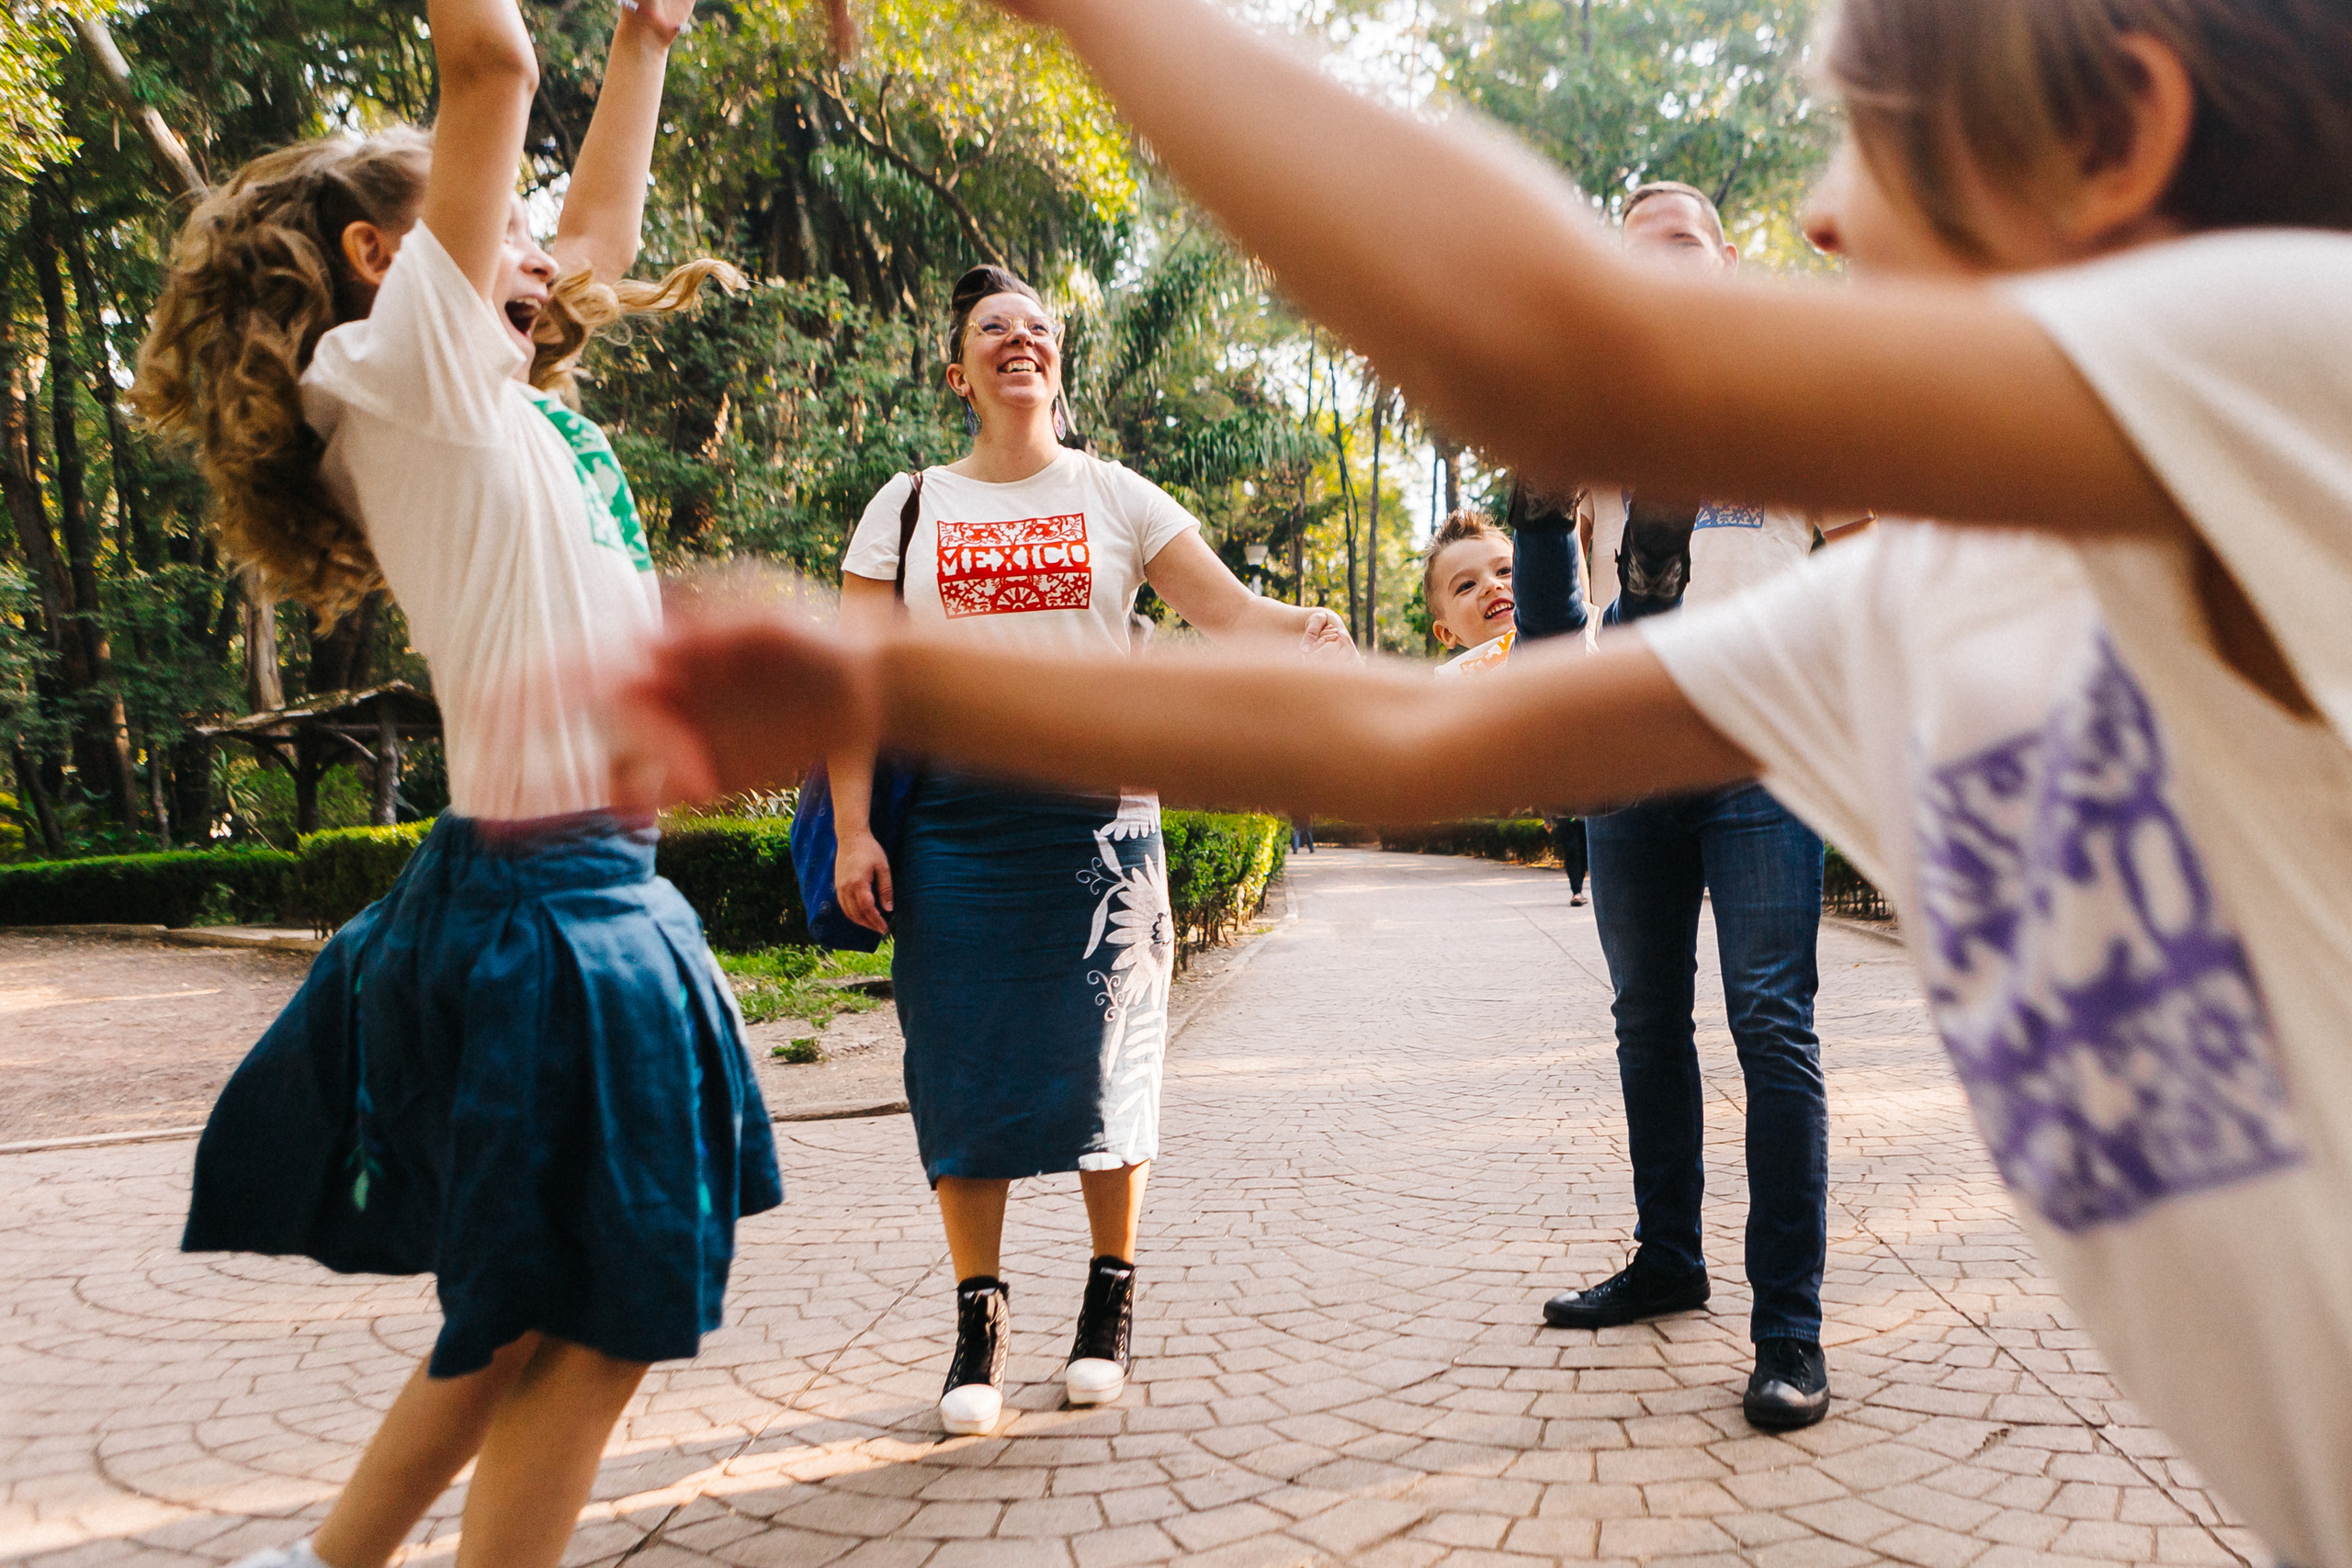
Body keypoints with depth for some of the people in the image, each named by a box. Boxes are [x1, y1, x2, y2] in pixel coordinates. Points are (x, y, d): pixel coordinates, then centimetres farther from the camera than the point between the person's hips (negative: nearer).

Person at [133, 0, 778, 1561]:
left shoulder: (511, 407, 16)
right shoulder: (405, 374, -7)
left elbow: (601, 233, 31)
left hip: (593, 893, 9)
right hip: (542, 908, -9)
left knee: (543, 1310, 19)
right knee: (594, 1317, 2)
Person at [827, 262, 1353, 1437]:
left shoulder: (1116, 497, 9)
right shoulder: (908, 507, 10)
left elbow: (1225, 609, -2)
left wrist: (1301, 627, -25)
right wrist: (853, 831, -5)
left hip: (1096, 812, 0)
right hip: (956, 817, 1)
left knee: (1104, 1057, 2)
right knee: (963, 1065, 1)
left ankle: (1110, 1301, 20)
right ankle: (979, 1317, 16)